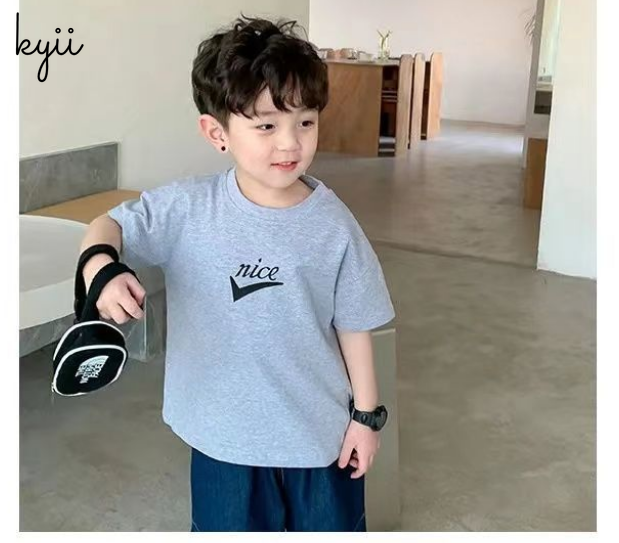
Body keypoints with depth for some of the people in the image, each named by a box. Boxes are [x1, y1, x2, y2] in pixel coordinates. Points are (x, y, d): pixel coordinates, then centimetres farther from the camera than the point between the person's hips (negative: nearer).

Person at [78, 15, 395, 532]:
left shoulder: (333, 223, -14)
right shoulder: (187, 207, -14)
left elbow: (354, 324, -5)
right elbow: (112, 225, -4)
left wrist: (366, 413, 0)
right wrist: (100, 266, -27)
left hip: (322, 429, 0)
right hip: (224, 431, 0)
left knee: (334, 525, 22)